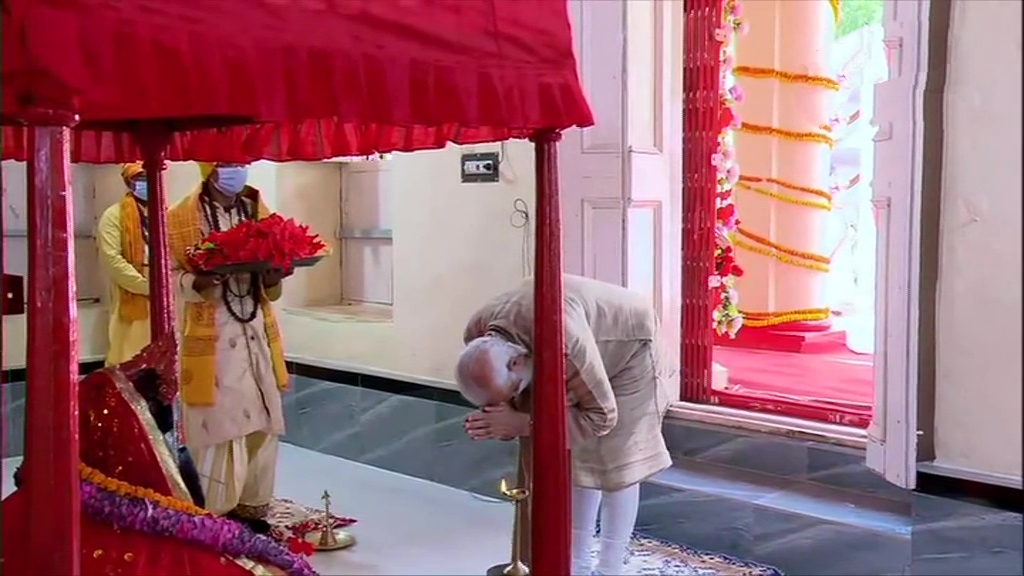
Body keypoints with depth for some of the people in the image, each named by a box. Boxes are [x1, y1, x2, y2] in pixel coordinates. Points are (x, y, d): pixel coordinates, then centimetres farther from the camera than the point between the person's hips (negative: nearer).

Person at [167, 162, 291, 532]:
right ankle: (210, 513, 8)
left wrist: (275, 275, -8)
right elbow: (173, 276, -6)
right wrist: (203, 280, -26)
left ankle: (250, 505, 19)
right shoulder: (183, 216, -3)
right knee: (217, 423, -4)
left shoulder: (258, 211, 12)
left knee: (261, 423, 6)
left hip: (257, 331, 5)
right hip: (213, 335, -5)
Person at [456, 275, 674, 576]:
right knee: (577, 457, 6)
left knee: (616, 462, -7)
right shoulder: (478, 334, -23)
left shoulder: (559, 336, -46)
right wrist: (497, 420, -32)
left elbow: (600, 416, -36)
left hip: (628, 348, -6)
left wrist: (522, 423, -41)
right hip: (577, 359, 6)